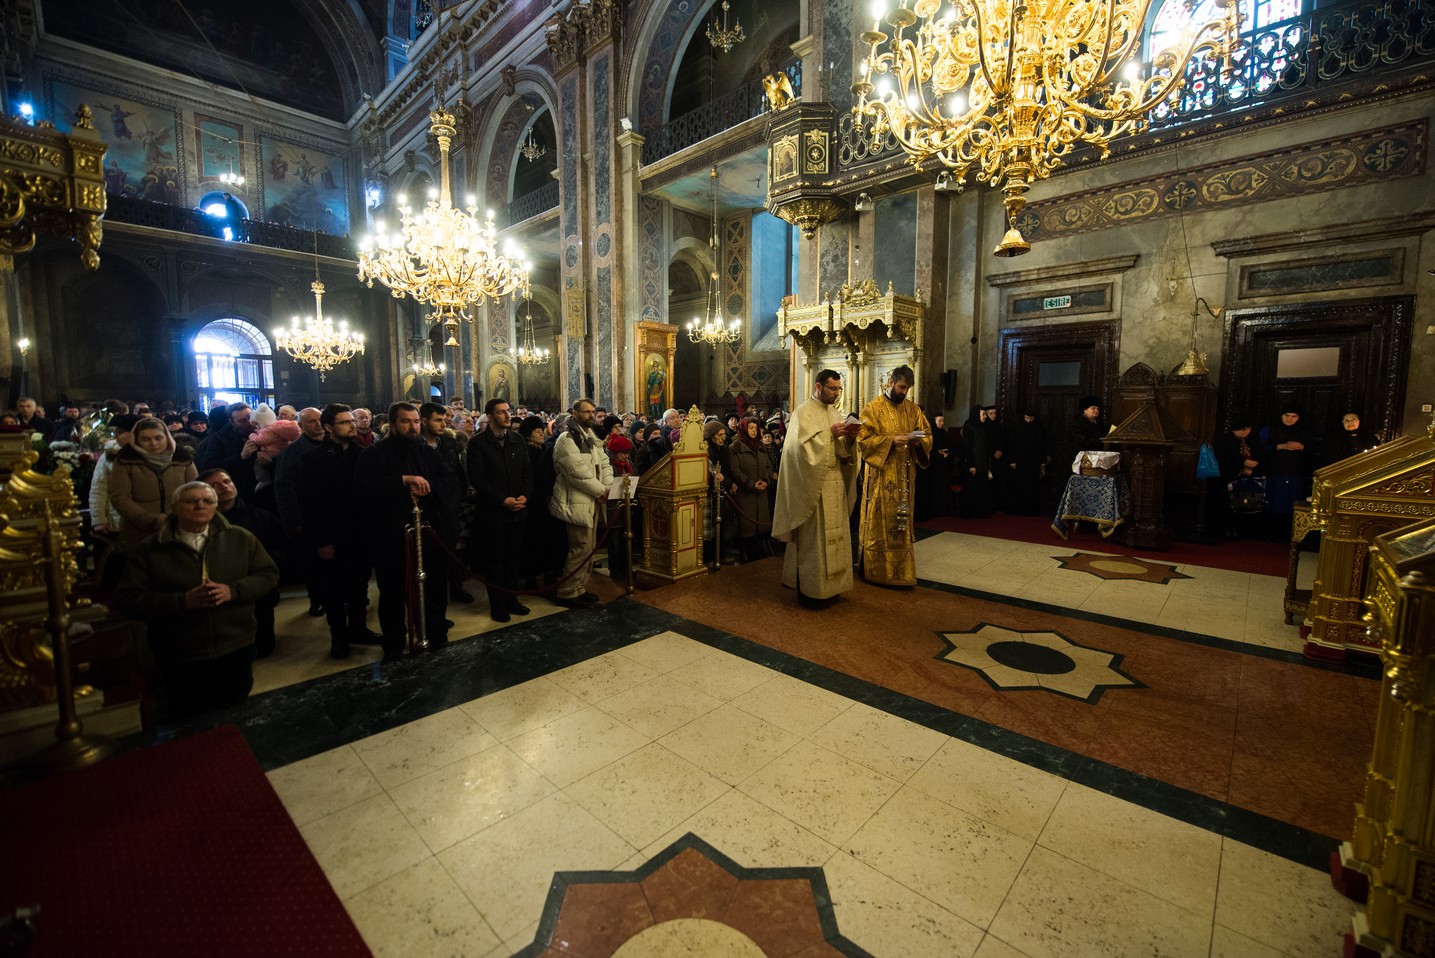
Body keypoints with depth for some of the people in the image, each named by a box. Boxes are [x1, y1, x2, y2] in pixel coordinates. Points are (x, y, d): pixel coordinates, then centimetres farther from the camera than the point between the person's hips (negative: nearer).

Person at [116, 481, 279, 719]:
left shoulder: (240, 538, 0)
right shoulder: (151, 551, -3)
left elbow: (268, 574, 0)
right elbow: (128, 599, -7)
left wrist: (233, 590, -18)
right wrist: (183, 601, -22)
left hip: (237, 649, 1)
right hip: (181, 657, -1)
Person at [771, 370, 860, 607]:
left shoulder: (835, 412, 15)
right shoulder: (803, 412, -7)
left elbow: (844, 451, 13)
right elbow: (802, 445, -20)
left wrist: (849, 438, -7)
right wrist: (830, 433, -18)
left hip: (835, 483, 8)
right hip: (813, 485, -7)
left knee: (834, 533, 10)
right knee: (812, 538, -3)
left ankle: (829, 585, 21)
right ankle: (809, 590, 7)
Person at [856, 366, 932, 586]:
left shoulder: (913, 409, 11)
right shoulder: (872, 408, -4)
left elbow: (927, 435, 13)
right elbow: (863, 439, -10)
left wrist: (919, 441, -10)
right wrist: (891, 440, -20)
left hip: (905, 475, 5)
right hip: (881, 475, -4)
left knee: (902, 523, 9)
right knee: (879, 523, 0)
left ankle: (901, 571, 19)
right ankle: (877, 570, 10)